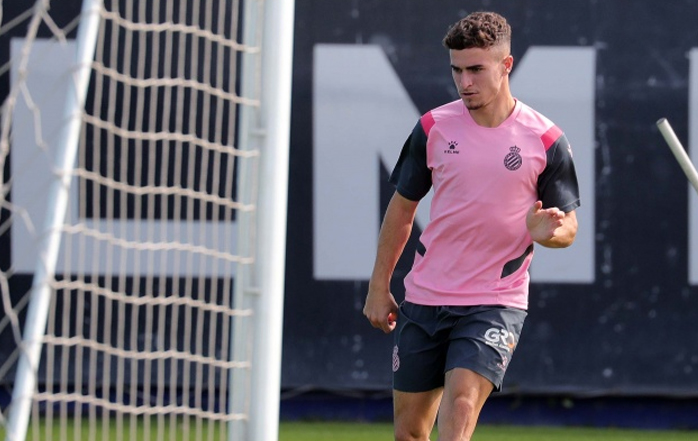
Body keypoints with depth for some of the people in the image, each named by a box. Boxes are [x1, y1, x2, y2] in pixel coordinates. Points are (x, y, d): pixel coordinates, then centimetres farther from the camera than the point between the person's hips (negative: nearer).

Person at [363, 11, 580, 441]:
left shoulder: (546, 140, -6)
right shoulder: (433, 128, 1)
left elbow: (568, 228, 1)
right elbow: (402, 207, 13)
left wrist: (546, 231, -23)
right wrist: (379, 286, 13)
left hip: (497, 304, -4)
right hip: (425, 298, 4)